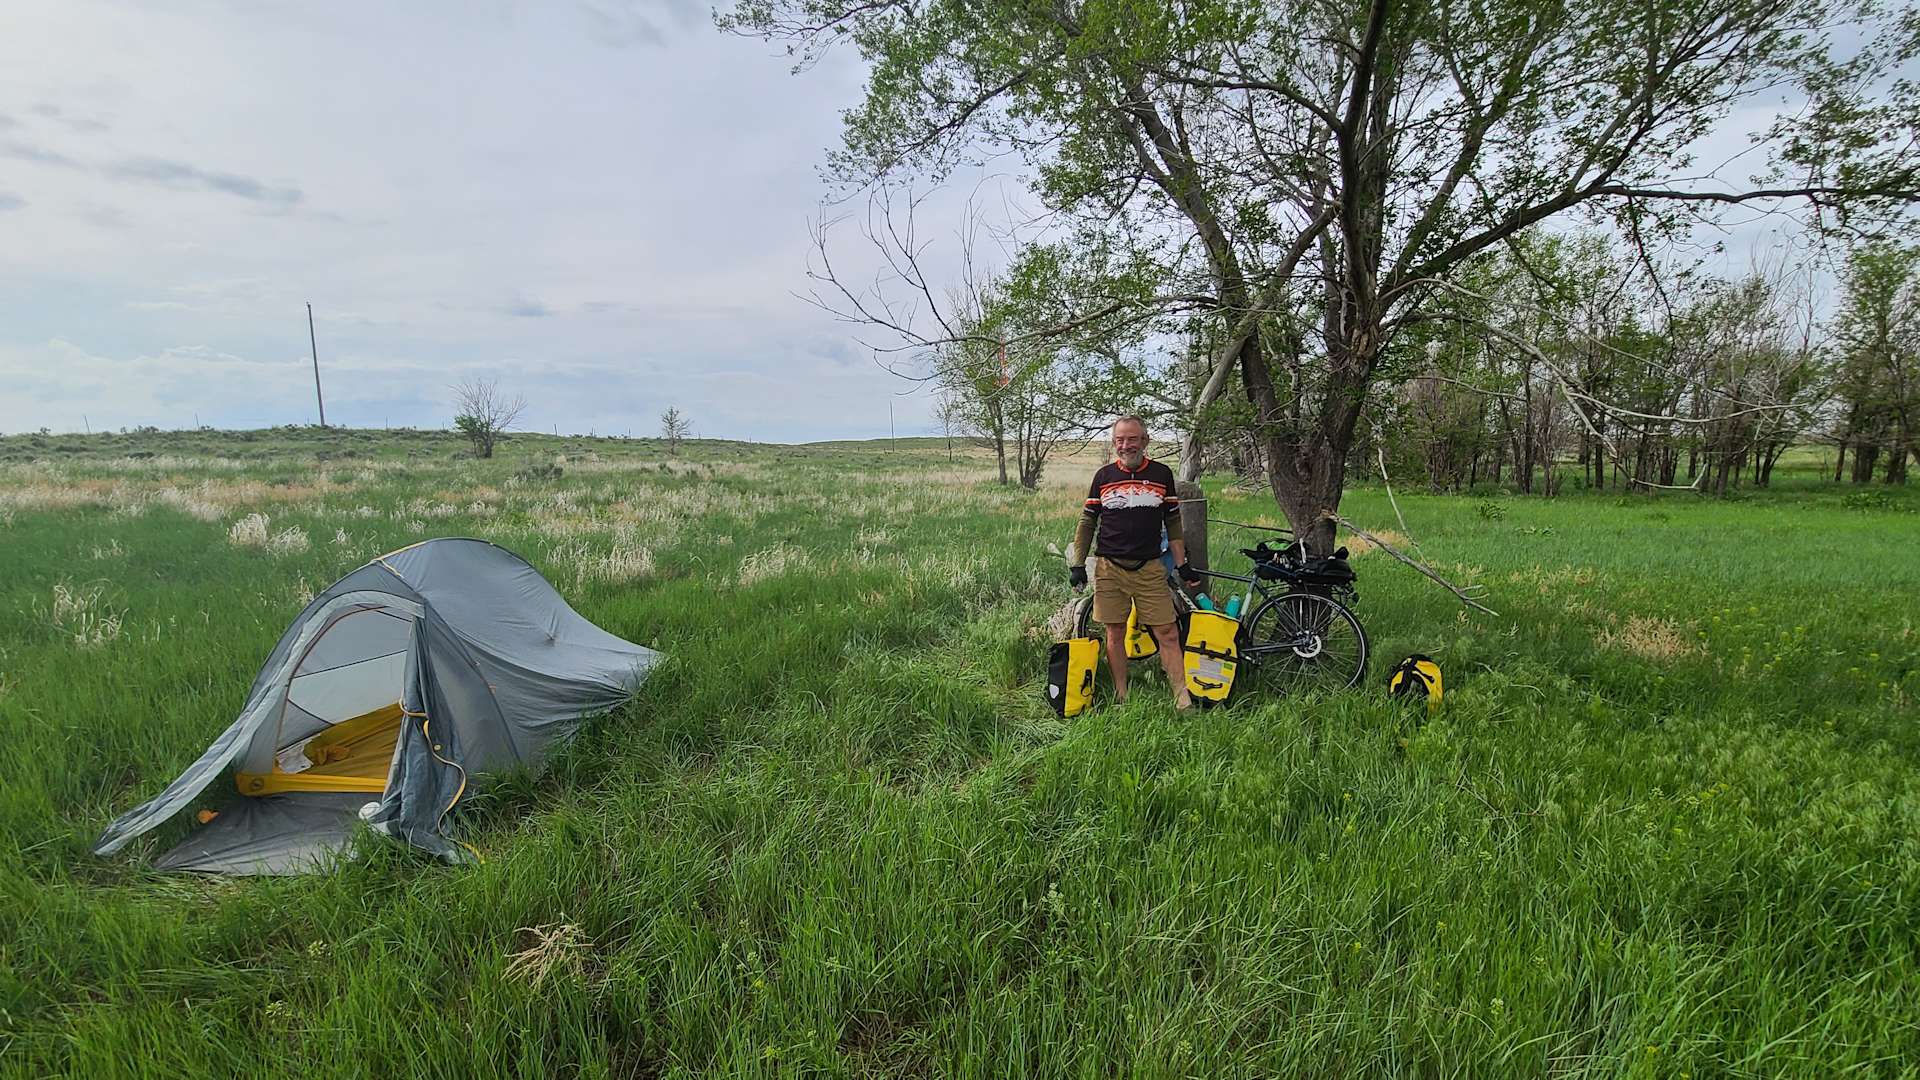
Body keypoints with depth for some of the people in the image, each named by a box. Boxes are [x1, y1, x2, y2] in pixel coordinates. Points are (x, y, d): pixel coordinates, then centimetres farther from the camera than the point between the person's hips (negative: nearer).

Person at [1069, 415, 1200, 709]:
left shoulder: (1161, 474, 6)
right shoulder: (1104, 475, 5)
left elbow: (1173, 523, 12)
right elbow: (1088, 522, 9)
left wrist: (1182, 564, 8)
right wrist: (1077, 564, 4)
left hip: (1150, 568, 0)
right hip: (1110, 568, 0)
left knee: (1168, 634, -4)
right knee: (1115, 634, 5)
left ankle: (1183, 699, 1)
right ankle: (1121, 697, 16)